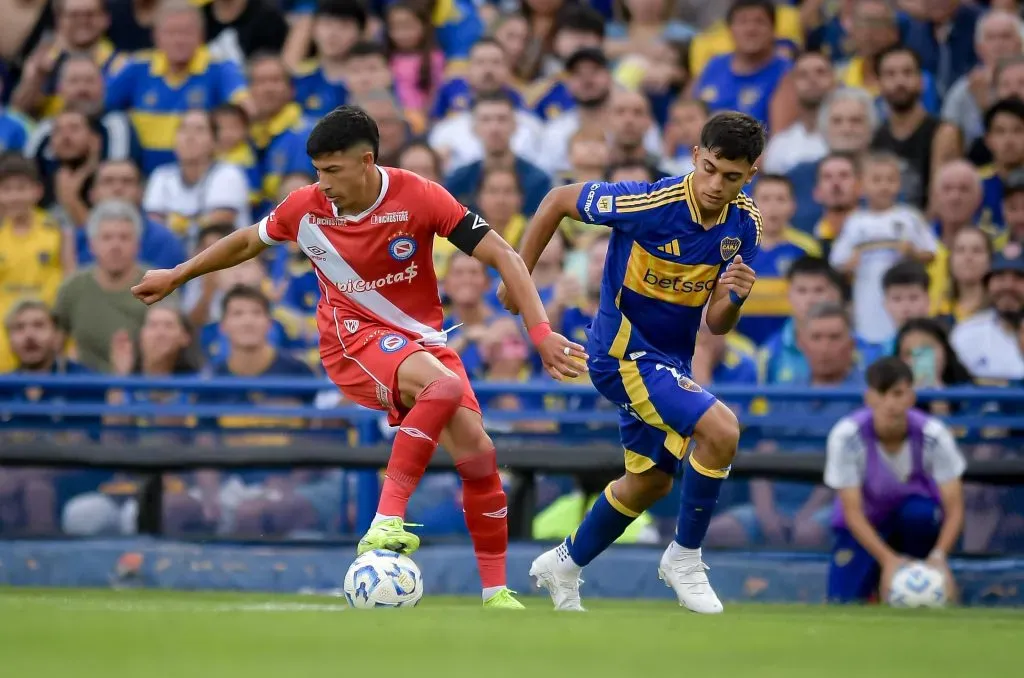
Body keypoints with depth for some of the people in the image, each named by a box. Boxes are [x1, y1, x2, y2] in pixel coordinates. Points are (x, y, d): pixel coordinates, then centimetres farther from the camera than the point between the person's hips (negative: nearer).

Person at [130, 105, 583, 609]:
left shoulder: (418, 197, -16)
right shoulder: (306, 207, -9)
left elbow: (503, 257, -15)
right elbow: (247, 242, 13)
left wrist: (540, 332, -24)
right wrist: (175, 277, 23)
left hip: (421, 339, 2)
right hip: (354, 336, -2)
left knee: (477, 452, -10)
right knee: (445, 385, -35)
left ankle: (495, 593, 6)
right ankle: (386, 523, -40)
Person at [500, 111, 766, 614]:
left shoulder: (744, 225, -8)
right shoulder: (650, 203, -26)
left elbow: (717, 324, -4)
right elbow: (558, 201, -12)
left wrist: (735, 296, -27)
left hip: (670, 359, 8)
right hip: (623, 350, -8)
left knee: (651, 480, 22)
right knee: (720, 428, -26)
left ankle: (564, 564, 43)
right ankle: (684, 557, -10)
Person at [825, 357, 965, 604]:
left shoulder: (933, 434, -23)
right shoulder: (846, 436, -25)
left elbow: (954, 509, -23)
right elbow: (852, 512, -24)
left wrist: (938, 556, -41)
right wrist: (888, 559, -38)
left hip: (914, 523, 0)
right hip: (865, 528, 0)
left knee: (918, 511, -35)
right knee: (842, 601, -19)